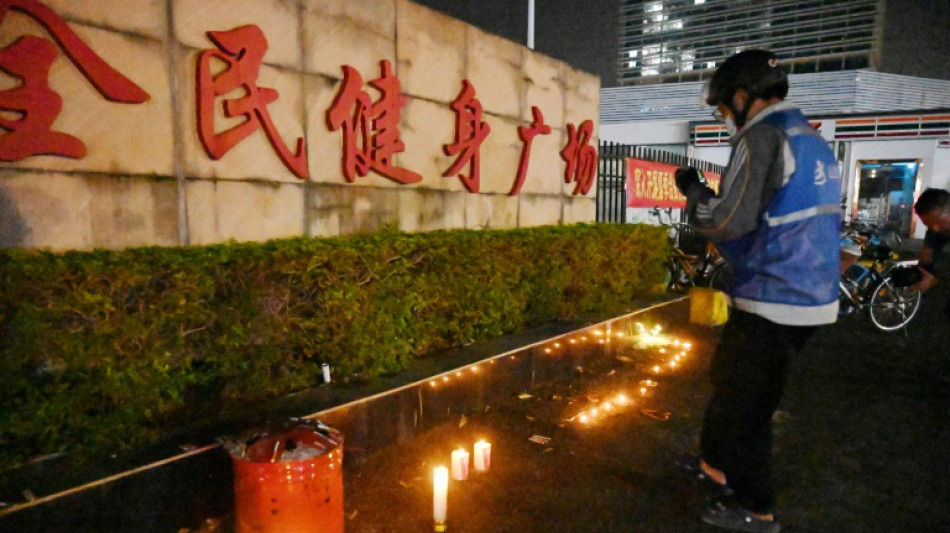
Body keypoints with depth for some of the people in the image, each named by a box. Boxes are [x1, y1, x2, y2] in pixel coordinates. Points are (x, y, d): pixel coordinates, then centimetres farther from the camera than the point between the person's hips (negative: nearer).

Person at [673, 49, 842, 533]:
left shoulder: (763, 136, -15)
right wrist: (711, 203, 18)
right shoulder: (813, 140, 15)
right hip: (810, 296, 9)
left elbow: (729, 221, -20)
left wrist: (692, 190, -3)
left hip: (772, 301, -9)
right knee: (728, 382, 21)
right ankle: (717, 464, 37)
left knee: (743, 401, 5)